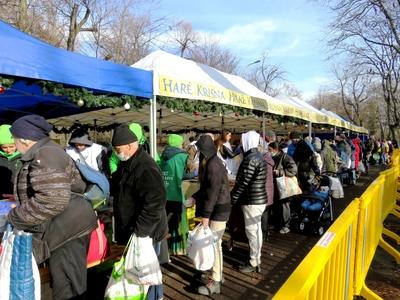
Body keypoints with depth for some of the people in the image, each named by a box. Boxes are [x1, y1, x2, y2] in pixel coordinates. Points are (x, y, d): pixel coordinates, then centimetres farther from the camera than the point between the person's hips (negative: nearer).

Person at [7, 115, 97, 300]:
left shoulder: (44, 156, -18)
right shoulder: (50, 152, 14)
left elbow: (52, 199, -29)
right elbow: (78, 186, 18)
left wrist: (16, 217, -15)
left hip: (66, 229, -10)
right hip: (68, 227, 10)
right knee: (71, 283, 21)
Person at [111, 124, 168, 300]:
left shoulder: (144, 167, -25)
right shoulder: (128, 163, 7)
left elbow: (155, 203, -32)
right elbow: (120, 190, 23)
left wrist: (139, 231, -29)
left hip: (144, 233, -10)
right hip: (134, 230, 10)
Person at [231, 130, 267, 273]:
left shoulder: (250, 159, -20)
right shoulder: (257, 156, 11)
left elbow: (243, 182, -22)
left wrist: (232, 199, -13)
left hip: (252, 201, -10)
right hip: (258, 199, 10)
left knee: (252, 231, 1)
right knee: (256, 230, 17)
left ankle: (254, 263, 13)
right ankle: (256, 259, 29)